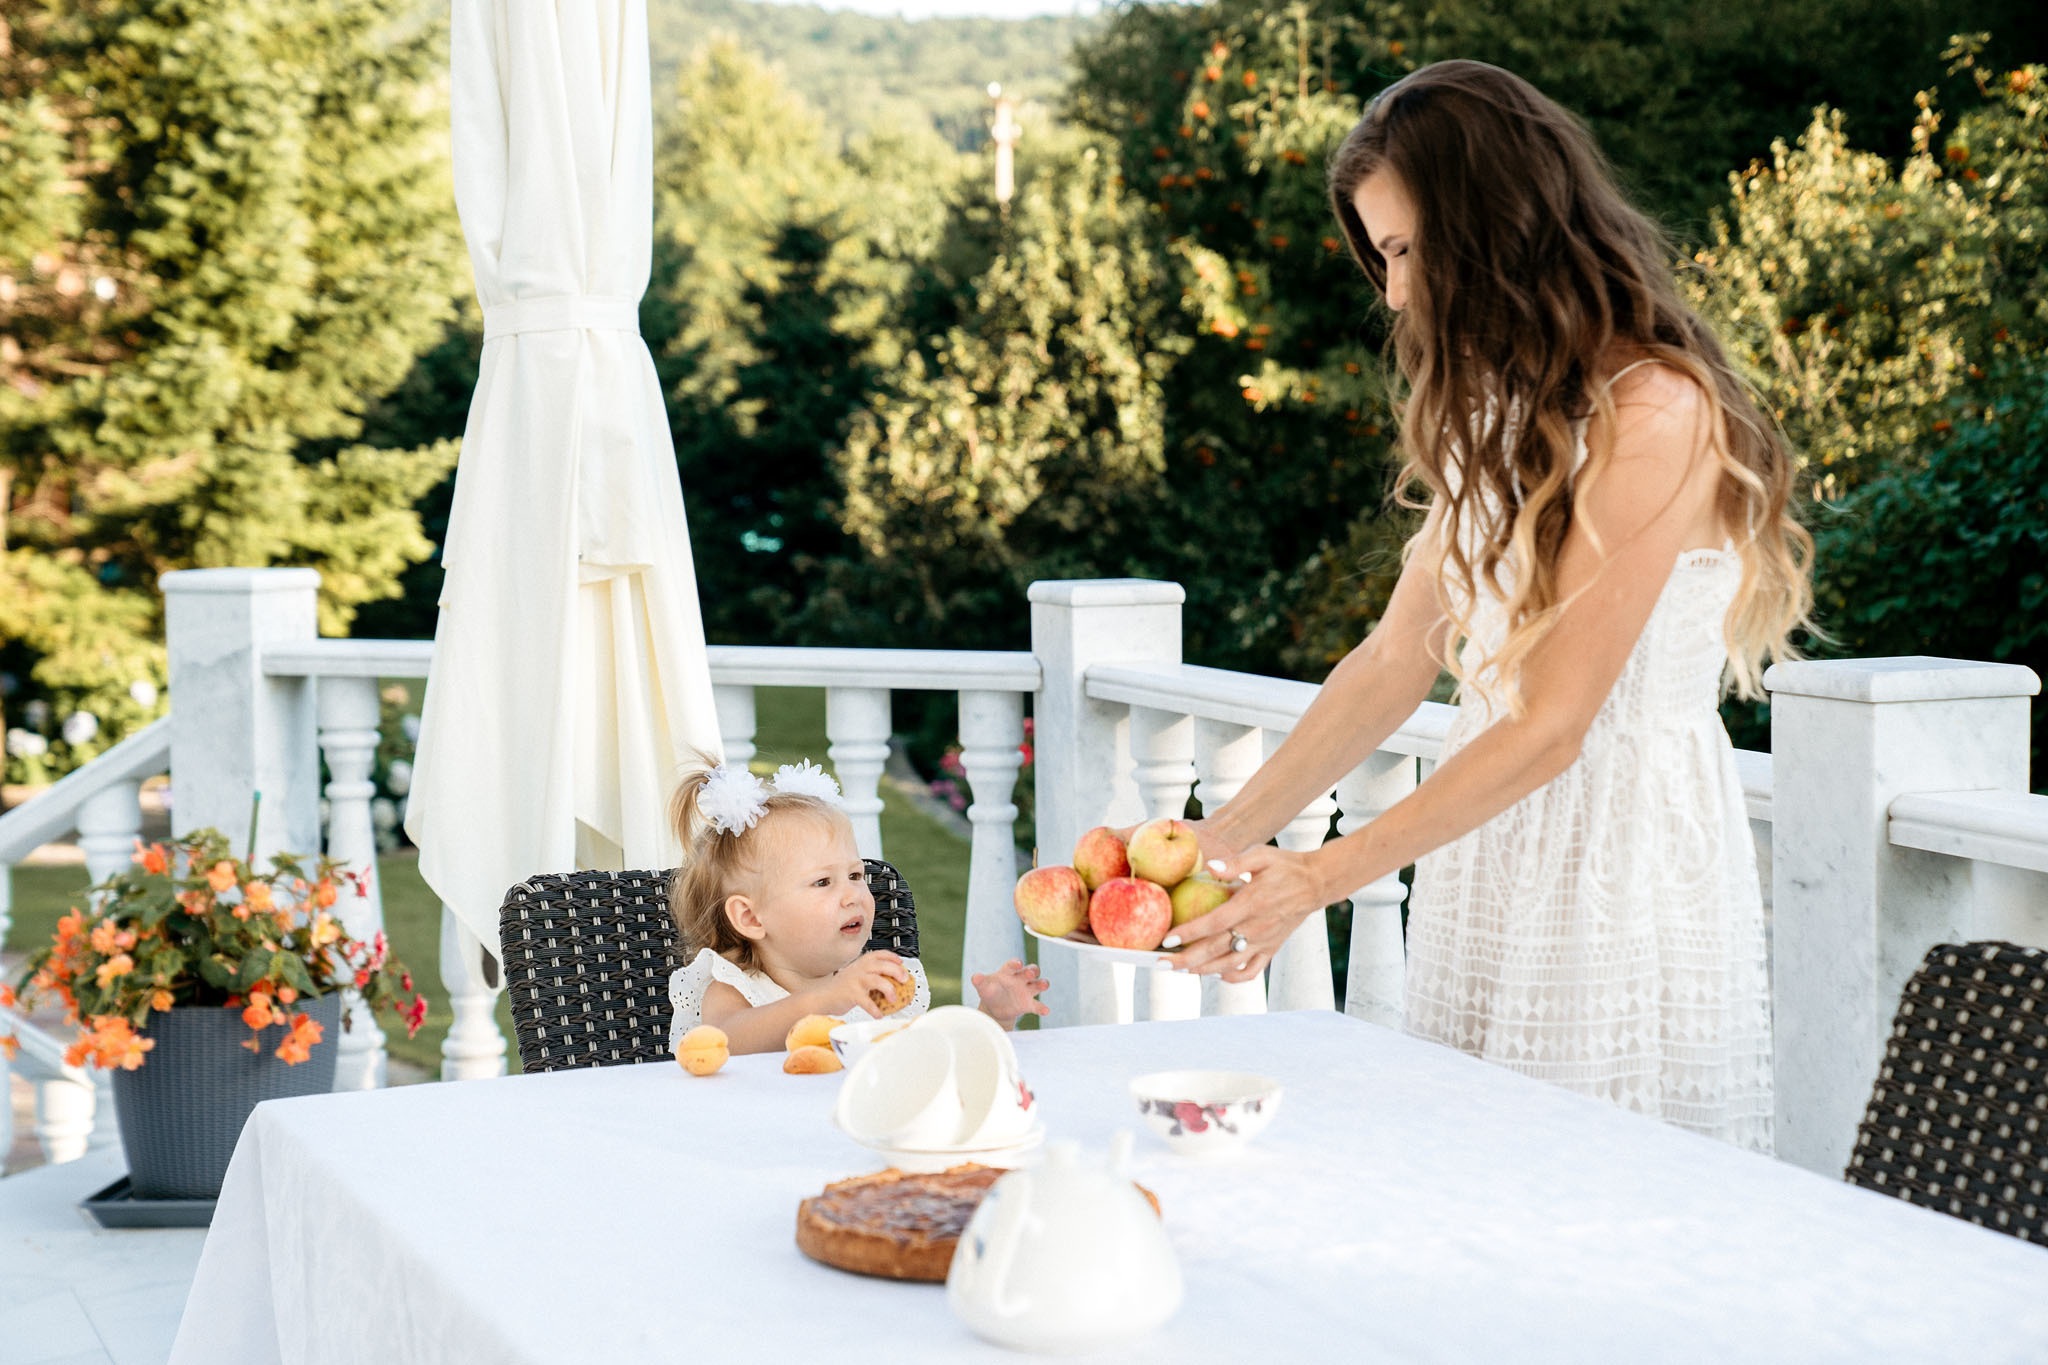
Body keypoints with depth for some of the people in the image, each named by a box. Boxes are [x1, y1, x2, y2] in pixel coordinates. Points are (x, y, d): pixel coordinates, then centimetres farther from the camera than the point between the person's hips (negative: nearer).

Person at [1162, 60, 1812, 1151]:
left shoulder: (1655, 414, -17)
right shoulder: (1498, 410, 11)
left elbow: (1550, 726, -19)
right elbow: (1398, 656, 11)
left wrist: (1320, 878, -19)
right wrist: (1227, 836, 5)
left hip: (1630, 865, -7)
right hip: (1484, 870, 8)